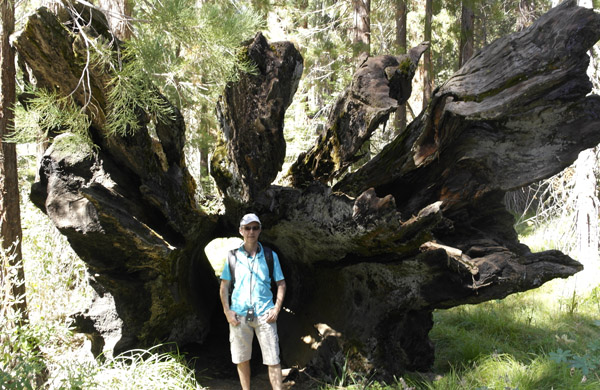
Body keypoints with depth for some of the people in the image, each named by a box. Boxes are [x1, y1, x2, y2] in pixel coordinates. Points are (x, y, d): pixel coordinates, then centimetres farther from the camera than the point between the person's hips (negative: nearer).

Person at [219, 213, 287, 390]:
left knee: (273, 360, -4)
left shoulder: (270, 256, 6)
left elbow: (281, 284, 9)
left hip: (264, 314, -1)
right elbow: (224, 286, 9)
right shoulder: (233, 256, 6)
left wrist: (276, 309, -3)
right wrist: (227, 311, -2)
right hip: (239, 315, 1)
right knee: (241, 359, 8)